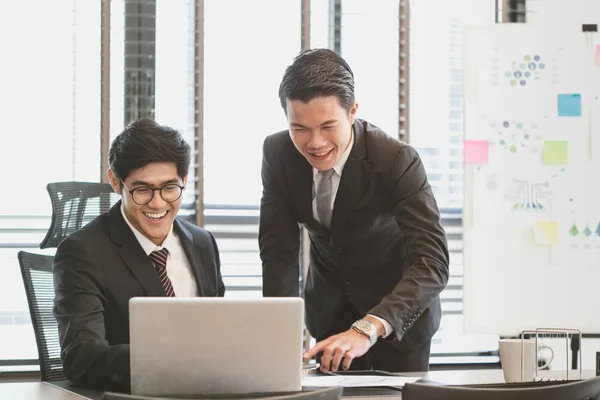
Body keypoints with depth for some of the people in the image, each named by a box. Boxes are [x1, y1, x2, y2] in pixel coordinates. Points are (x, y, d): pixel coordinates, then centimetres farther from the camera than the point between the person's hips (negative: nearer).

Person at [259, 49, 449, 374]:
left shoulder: (397, 161, -31)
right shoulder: (278, 154, -18)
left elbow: (433, 264, -39)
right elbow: (279, 250, -14)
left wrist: (368, 329, -54)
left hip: (398, 311, -3)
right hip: (329, 308, 3)